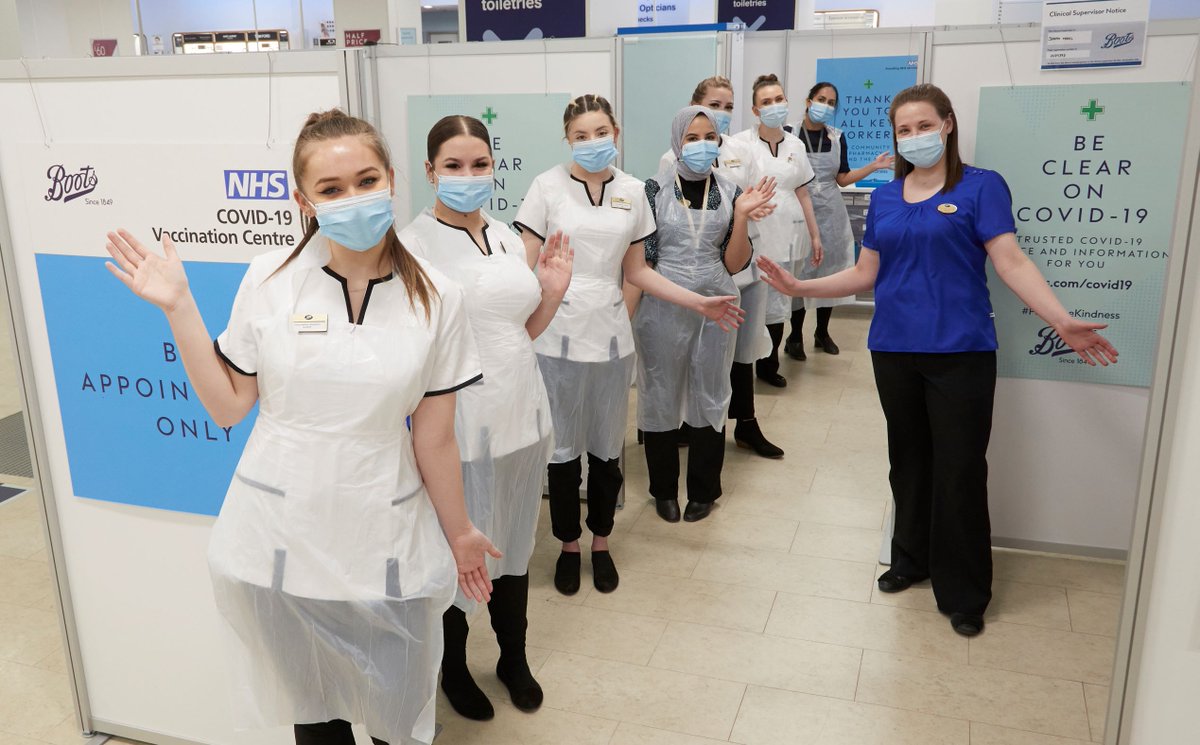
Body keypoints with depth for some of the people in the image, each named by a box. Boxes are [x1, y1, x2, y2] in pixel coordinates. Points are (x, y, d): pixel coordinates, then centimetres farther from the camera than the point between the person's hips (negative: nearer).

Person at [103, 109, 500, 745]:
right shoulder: (270, 280, -6)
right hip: (279, 543, 1)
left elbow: (434, 437, 0)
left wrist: (460, 533, 7)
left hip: (384, 548, 0)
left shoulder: (435, 298, -7)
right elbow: (227, 407, 1)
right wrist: (178, 306, -6)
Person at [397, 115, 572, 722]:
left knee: (515, 545, 18)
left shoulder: (507, 238, 8)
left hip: (522, 416, 6)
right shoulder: (413, 244, -11)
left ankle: (514, 657, 41)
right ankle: (453, 668, 36)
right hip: (460, 427, -5)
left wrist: (552, 292, 0)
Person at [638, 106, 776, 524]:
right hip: (662, 307, -2)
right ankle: (664, 489, 26)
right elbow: (643, 258, -3)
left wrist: (741, 217, -11)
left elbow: (734, 264, 1)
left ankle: (703, 490, 27)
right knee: (661, 397, 7)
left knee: (709, 396, 10)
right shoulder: (655, 190, -3)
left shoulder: (729, 192, 4)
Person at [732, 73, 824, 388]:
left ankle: (768, 365, 22)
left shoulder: (795, 144, 11)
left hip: (787, 235, 4)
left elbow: (803, 194, 15)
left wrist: (815, 235, 13)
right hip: (753, 235, -4)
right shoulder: (742, 143, -3)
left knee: (777, 303, 8)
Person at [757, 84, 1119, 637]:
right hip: (894, 348, 4)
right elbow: (864, 274, 12)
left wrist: (1061, 321, -22)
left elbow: (1011, 263, -10)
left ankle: (963, 592, 15)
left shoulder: (981, 187, -2)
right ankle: (912, 557, 33)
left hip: (959, 351, -4)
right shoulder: (884, 198, 11)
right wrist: (799, 287, 2)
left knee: (960, 470, 1)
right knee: (908, 460, 15)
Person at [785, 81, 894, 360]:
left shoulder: (837, 138, 7)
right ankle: (795, 336, 9)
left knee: (830, 270, 9)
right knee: (799, 273, -3)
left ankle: (822, 332, 23)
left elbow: (842, 179, 7)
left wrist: (874, 166, -1)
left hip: (830, 212, 4)